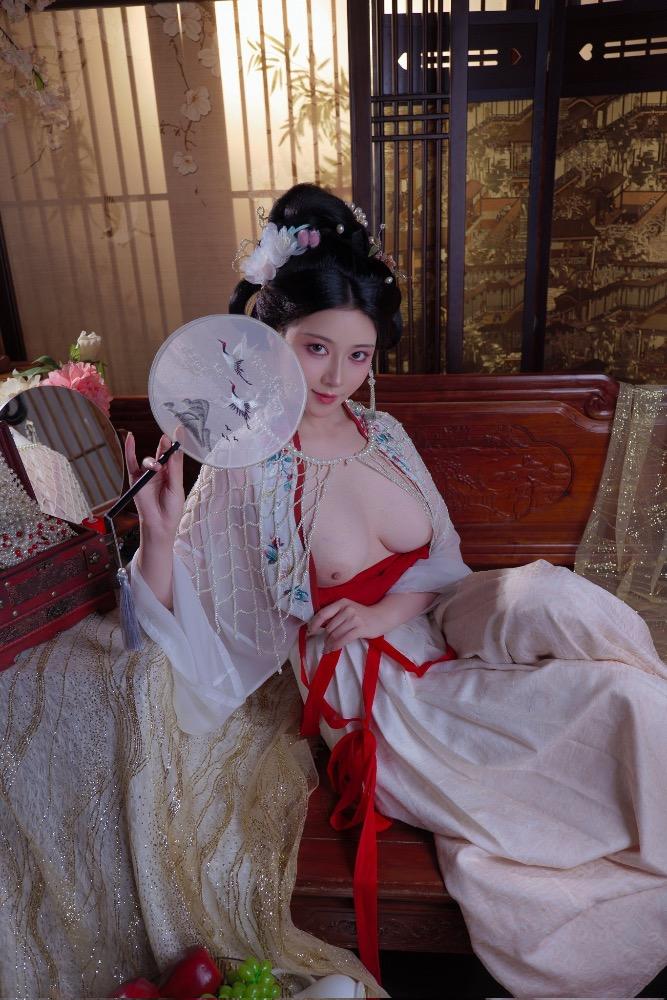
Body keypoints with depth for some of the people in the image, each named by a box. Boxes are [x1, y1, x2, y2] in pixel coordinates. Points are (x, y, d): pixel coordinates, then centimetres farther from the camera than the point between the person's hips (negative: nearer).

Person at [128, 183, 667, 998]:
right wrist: (156, 535, -27)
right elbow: (182, 637, -10)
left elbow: (446, 566, 7)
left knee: (543, 592, -28)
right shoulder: (243, 474, -9)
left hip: (440, 634, 4)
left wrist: (392, 609, -13)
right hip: (378, 695, -4)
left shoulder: (385, 436, 3)